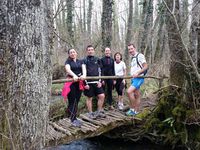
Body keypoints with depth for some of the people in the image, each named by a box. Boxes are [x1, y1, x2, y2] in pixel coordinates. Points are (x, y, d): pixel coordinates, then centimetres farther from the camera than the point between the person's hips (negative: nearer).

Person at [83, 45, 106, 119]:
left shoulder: (97, 60, 9)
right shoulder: (84, 61, -1)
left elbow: (99, 71, 10)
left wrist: (100, 81, 1)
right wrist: (85, 83, -10)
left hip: (97, 82, 3)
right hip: (89, 82, -3)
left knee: (102, 96, -2)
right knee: (89, 98, 5)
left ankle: (99, 112, 13)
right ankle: (90, 113, 17)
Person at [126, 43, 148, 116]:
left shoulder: (140, 55, -7)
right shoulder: (133, 58, 19)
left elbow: (146, 67, -13)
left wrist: (137, 73, -21)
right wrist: (132, 75, 8)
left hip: (139, 78, -8)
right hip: (133, 78, 9)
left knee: (129, 91, -19)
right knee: (136, 95, 10)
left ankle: (132, 109, -8)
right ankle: (136, 111, 14)